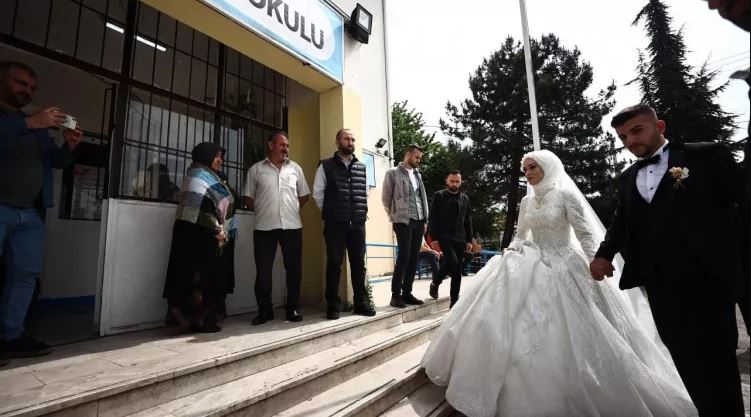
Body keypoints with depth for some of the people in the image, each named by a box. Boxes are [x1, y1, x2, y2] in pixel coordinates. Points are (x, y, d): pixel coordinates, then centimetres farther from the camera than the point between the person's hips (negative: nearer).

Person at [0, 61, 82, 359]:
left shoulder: (38, 126, 20)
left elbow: (56, 161, 17)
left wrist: (69, 146, -2)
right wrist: (28, 124, -21)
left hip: (31, 213, 5)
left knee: (26, 273, 3)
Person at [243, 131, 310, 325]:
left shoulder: (295, 168, 12)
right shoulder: (256, 169, 7)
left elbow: (305, 195, 17)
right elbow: (248, 198, 9)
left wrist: (291, 208, 10)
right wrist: (263, 211, 3)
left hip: (292, 225, 1)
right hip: (264, 227, -1)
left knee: (294, 268, 4)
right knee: (263, 270, 3)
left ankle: (293, 308, 15)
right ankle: (265, 310, 16)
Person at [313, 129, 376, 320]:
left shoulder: (361, 167, 13)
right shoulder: (326, 166, 3)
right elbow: (317, 193, 2)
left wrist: (362, 212, 10)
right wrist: (329, 213, 4)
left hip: (358, 223, 3)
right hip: (335, 224, -3)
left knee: (358, 263, 7)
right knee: (334, 263, 2)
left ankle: (361, 301, 17)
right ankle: (333, 304, 11)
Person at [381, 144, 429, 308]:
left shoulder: (417, 174, 17)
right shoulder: (393, 173, -1)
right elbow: (385, 198, 1)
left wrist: (425, 220, 12)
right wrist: (394, 216, 4)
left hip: (418, 221, 6)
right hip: (403, 221, -6)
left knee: (413, 258, 6)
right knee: (404, 256, -9)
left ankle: (407, 293, 15)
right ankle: (395, 295, 1)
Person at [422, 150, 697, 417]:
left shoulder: (566, 195, -9)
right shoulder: (527, 201, 9)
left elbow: (586, 235, -11)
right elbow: (520, 234, 17)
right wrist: (510, 253, 0)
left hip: (561, 267, -6)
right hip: (531, 266, 6)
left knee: (563, 335, -4)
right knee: (521, 326, 1)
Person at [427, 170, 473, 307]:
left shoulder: (465, 198, 14)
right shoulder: (439, 196, 2)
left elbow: (468, 221, 16)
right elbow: (433, 218, -4)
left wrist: (469, 240, 9)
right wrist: (434, 238, -12)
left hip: (460, 238, 4)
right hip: (444, 237, -4)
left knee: (458, 270, 4)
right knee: (452, 262, -21)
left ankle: (455, 300, 14)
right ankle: (435, 283, 5)